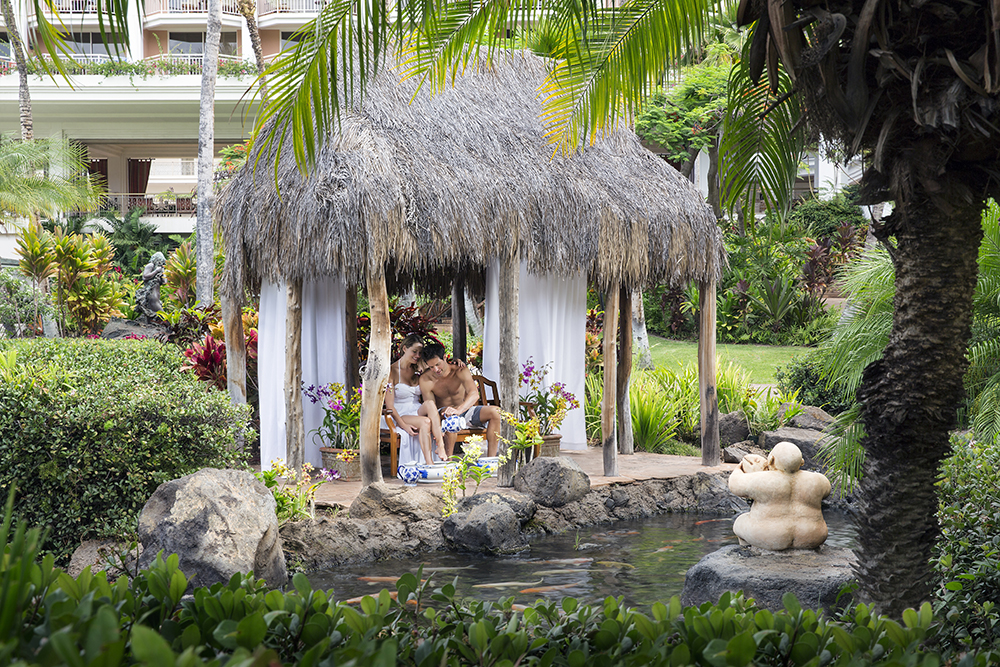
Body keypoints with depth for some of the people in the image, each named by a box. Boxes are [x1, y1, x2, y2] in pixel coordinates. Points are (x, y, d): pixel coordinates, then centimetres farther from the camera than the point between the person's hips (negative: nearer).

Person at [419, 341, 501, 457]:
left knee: (495, 412, -24)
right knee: (450, 416, -40)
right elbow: (430, 408, -18)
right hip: (443, 413, -2)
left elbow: (474, 394, -33)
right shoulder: (425, 380, -14)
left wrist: (459, 409, -53)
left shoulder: (460, 371, -17)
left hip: (464, 410, 2)